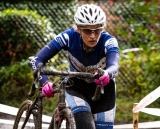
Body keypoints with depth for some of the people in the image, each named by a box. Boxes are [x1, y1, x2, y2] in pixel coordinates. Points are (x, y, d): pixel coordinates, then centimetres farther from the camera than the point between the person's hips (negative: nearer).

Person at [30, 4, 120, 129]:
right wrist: (45, 82, -47)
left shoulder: (108, 41, -28)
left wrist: (107, 74, -72)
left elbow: (114, 66, -48)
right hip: (77, 87, -1)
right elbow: (37, 60, -28)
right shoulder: (69, 37, -26)